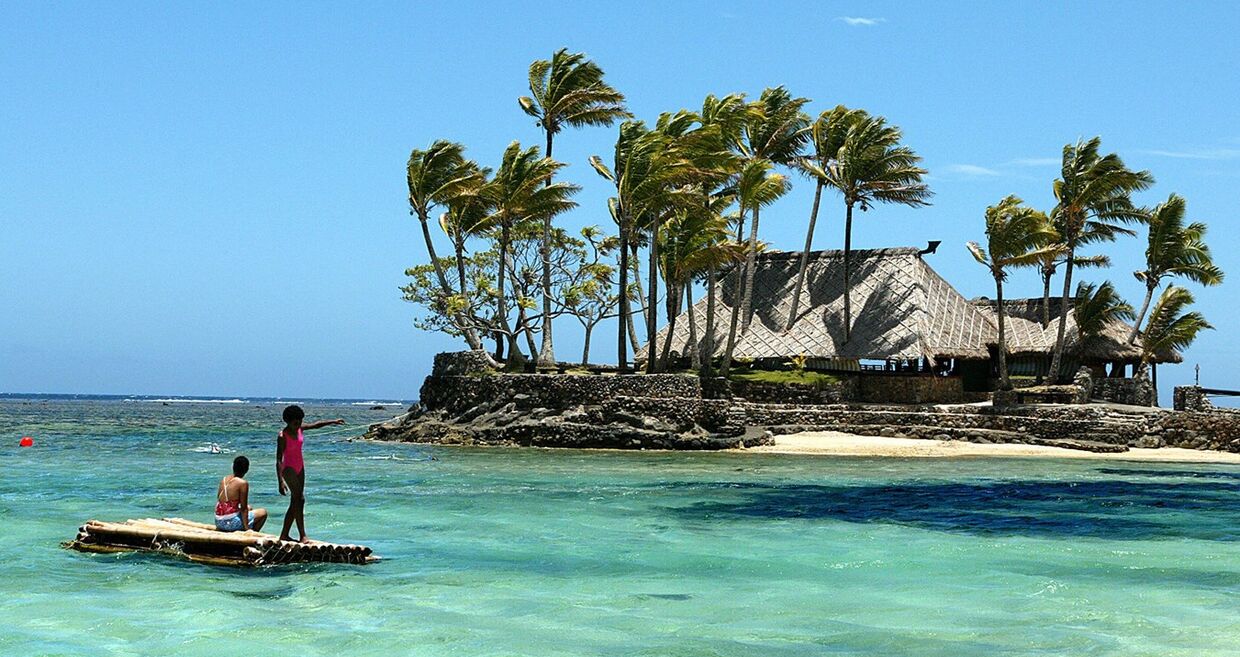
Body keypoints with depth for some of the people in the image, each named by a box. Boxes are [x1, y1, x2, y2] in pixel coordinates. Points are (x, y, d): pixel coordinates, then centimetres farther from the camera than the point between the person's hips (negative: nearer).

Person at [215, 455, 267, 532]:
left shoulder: (224, 480, 6)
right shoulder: (243, 483, -15)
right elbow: (243, 509, -14)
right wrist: (246, 528, -9)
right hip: (231, 523, -7)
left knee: (249, 508, 32)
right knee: (263, 512, 9)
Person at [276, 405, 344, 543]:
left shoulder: (299, 429, 2)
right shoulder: (282, 436, -19)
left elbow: (316, 424, 16)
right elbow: (278, 460, -22)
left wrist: (333, 421, 8)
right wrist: (280, 481, -28)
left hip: (300, 468, 8)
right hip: (289, 469, -8)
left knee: (295, 502, 7)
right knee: (299, 499, -16)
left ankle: (284, 535, 12)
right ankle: (303, 536, -18)